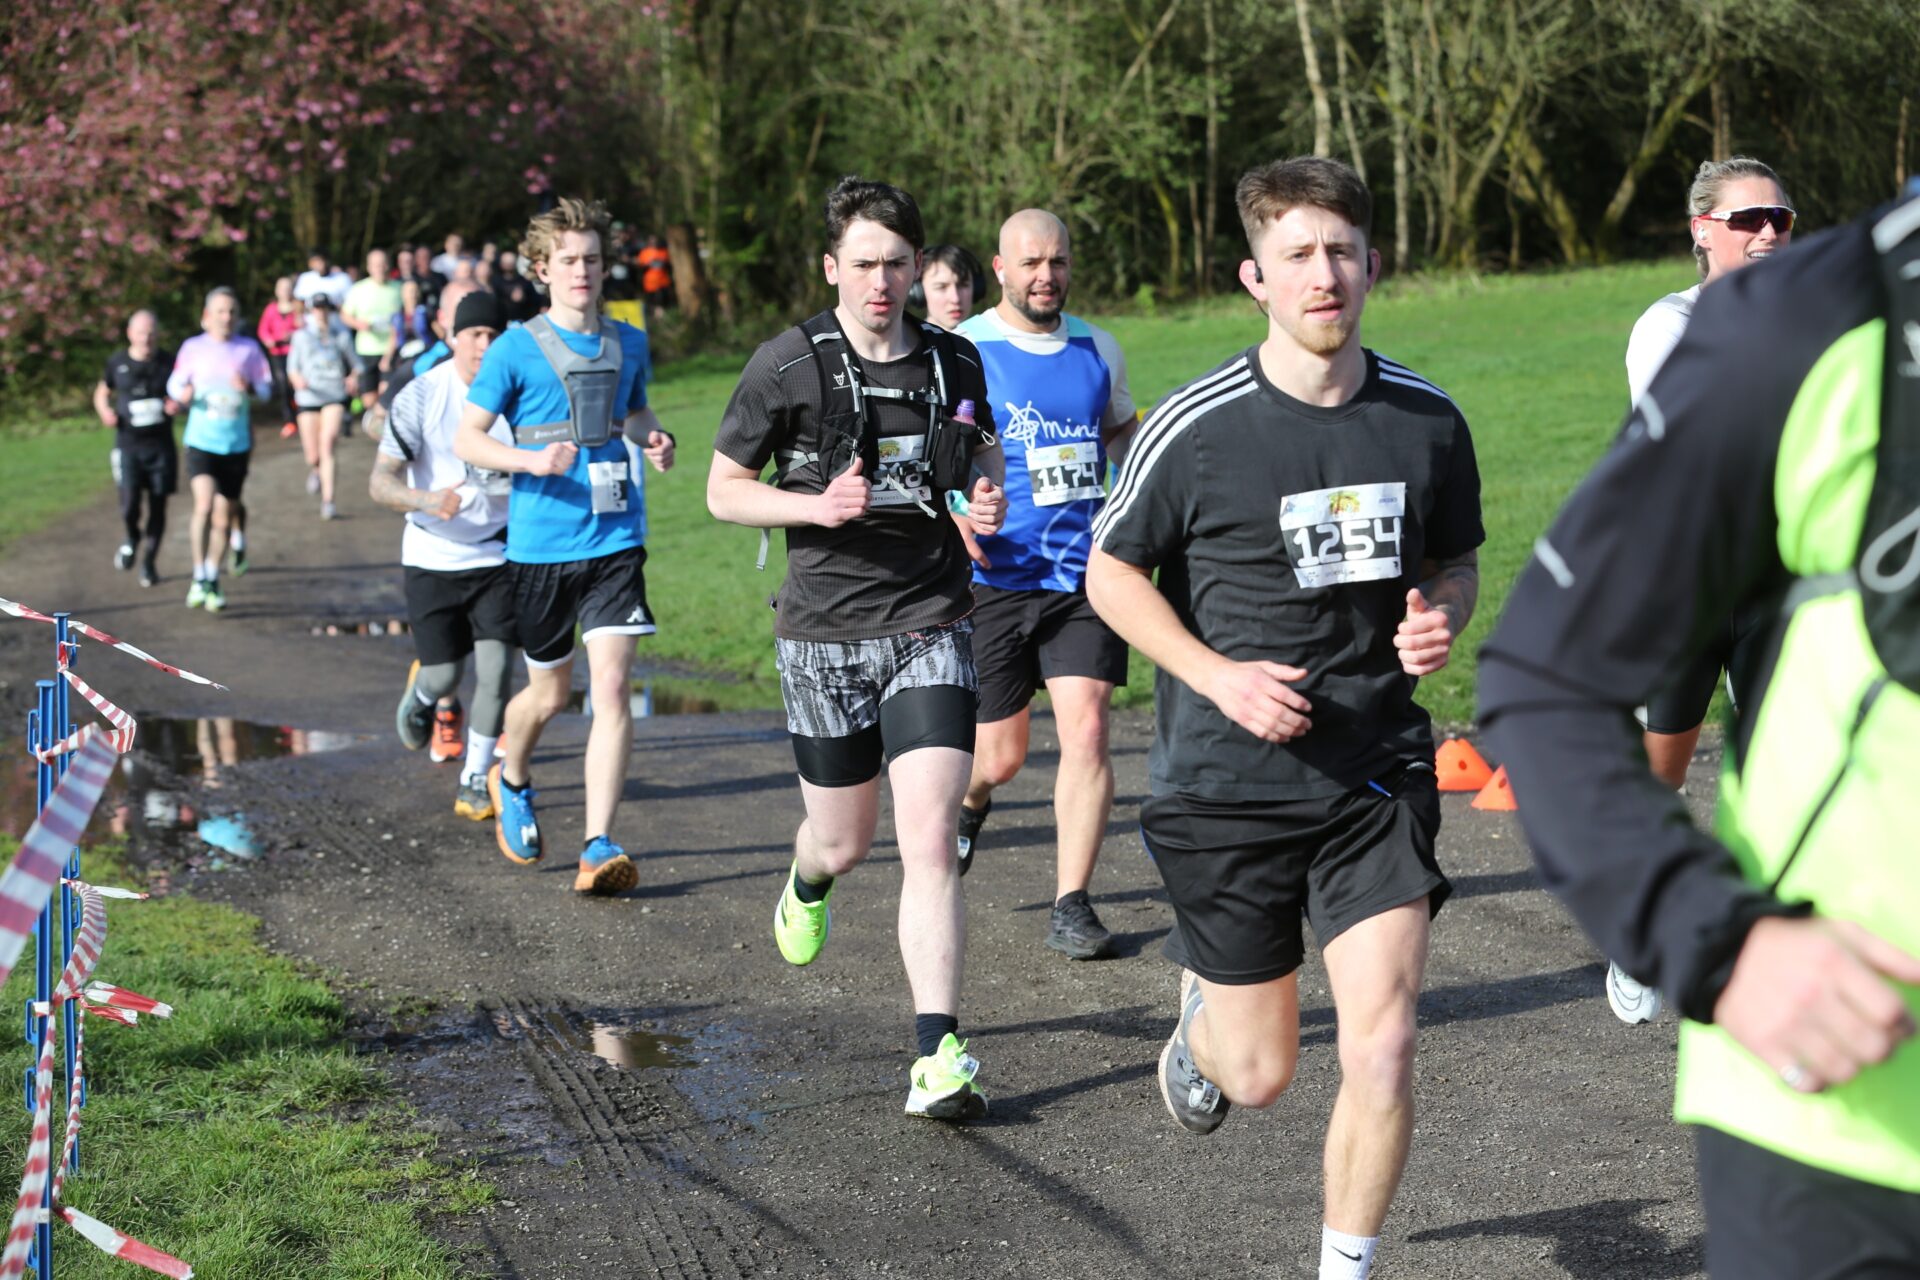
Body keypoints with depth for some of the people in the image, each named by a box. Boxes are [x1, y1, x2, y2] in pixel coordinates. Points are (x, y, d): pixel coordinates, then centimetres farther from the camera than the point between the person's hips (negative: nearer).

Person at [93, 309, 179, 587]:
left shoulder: (169, 363, -2)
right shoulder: (117, 363, 1)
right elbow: (102, 392, 16)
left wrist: (178, 405, -14)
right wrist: (106, 412, -5)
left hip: (161, 443, 1)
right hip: (128, 444, -1)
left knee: (158, 505, 3)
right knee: (130, 503, -13)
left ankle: (149, 562, 20)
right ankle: (132, 538, 22)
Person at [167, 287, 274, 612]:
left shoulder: (249, 349, 6)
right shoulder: (193, 348, 3)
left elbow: (266, 388, 10)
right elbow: (174, 384, 10)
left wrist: (250, 388, -12)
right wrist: (182, 394, -13)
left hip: (236, 447, 2)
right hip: (200, 443, -2)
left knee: (223, 517, 6)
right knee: (204, 504, -22)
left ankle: (213, 582, 24)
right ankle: (199, 579, -13)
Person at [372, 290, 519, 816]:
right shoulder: (421, 396, -11)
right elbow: (380, 481, -13)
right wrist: (425, 500, -33)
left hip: (498, 555, 2)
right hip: (433, 556, -2)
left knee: (496, 667, -9)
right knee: (444, 677, 0)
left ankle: (474, 784, 5)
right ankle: (424, 692, 38)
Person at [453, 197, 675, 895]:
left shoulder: (628, 343, 9)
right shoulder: (517, 350, -4)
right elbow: (466, 437, -3)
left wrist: (654, 438, 4)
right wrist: (534, 460, -20)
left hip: (615, 541, 2)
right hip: (541, 544, -2)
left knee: (612, 686, -12)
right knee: (550, 693, 11)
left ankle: (599, 849, -11)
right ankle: (512, 778, 45)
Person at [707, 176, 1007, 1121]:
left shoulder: (956, 363, 4)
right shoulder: (788, 365, -5)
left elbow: (985, 449, 22)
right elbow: (723, 490, 1)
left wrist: (991, 499, -1)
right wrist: (817, 506, -16)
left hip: (931, 626, 1)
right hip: (825, 633, -1)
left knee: (929, 842, -11)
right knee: (845, 842, 12)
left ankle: (937, 1055, -10)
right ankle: (807, 884, 51)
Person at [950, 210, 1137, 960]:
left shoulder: (1099, 350, 8)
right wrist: (951, 517, -18)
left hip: (1085, 573, 2)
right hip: (995, 580, -2)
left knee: (1086, 732, -11)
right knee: (1000, 754, 5)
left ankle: (1071, 906, 0)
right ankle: (970, 800, 43)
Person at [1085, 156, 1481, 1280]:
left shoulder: (1428, 420, -1)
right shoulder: (1196, 427, -11)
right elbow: (1112, 574, 0)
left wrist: (1440, 620, -8)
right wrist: (1221, 676, -14)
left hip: (1378, 773, 2)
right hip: (1228, 779, -2)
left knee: (1382, 1052, -11)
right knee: (1260, 1075, 8)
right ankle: (1203, 1015, 46)